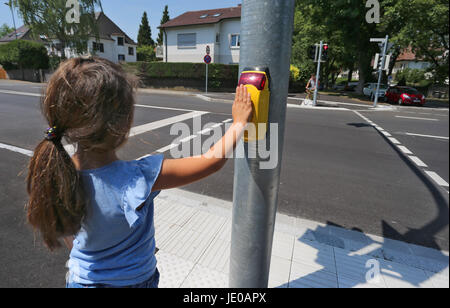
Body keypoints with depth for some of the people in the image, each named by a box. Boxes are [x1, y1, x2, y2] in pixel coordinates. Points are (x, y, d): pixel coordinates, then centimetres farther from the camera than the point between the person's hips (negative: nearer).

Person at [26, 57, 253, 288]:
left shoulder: (57, 173, -19)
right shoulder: (137, 180, -37)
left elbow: (64, 232, -1)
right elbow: (213, 160, -29)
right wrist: (240, 121, -14)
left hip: (80, 278, 4)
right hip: (133, 281, -4)